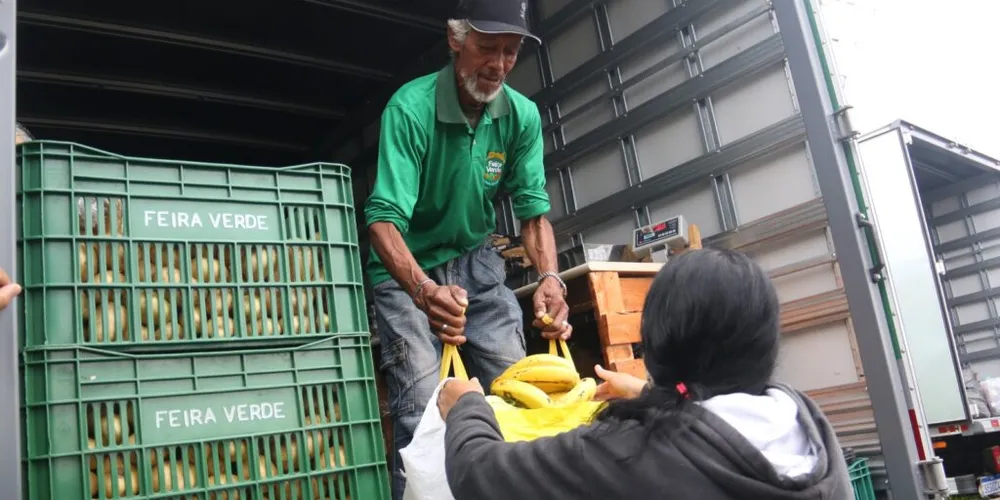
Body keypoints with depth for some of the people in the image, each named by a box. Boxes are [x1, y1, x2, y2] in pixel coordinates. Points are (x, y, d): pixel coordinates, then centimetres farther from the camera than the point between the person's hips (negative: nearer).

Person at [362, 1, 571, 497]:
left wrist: (549, 277, -26)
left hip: (476, 263, 4)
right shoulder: (411, 107, -24)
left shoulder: (522, 115, -9)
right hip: (407, 268, -4)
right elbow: (384, 218, -30)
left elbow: (533, 209, -7)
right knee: (424, 409, -14)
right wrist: (424, 290, -48)